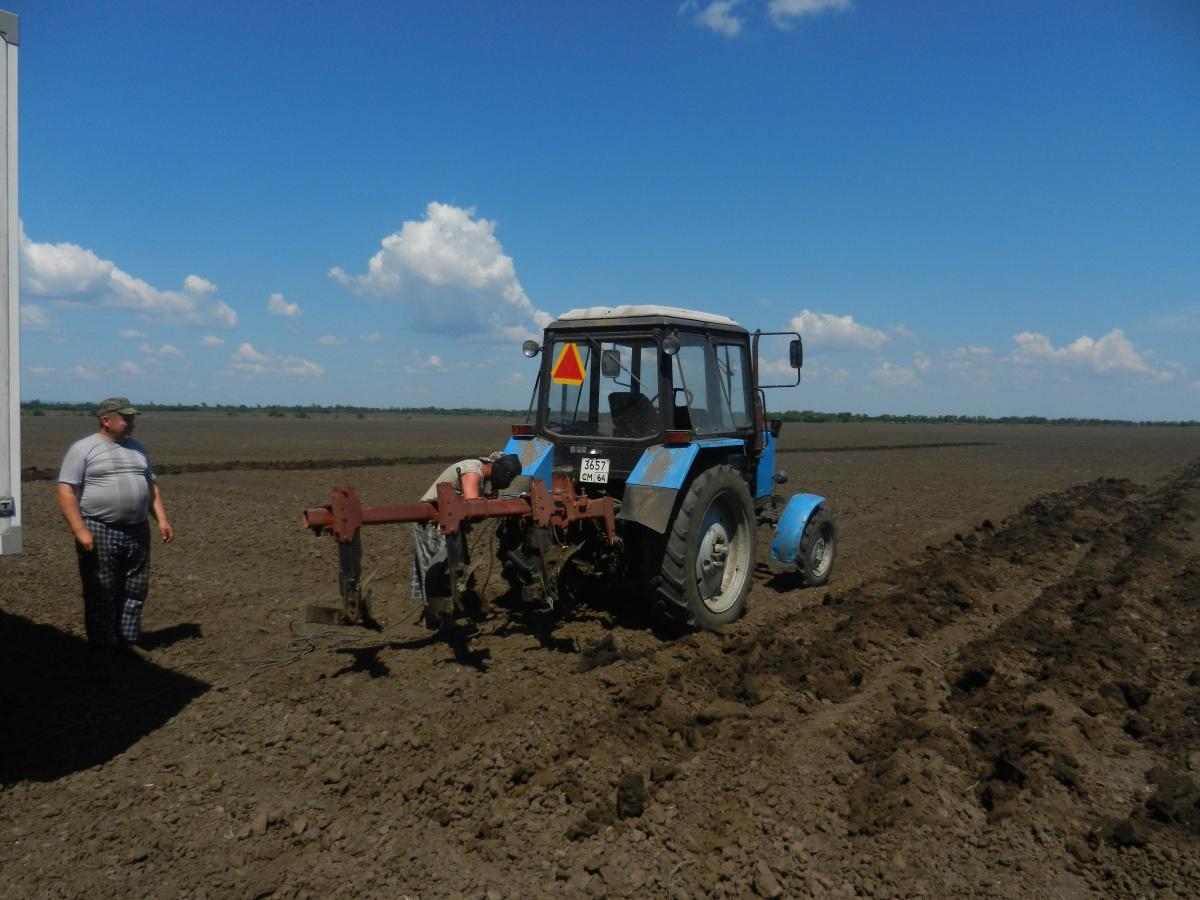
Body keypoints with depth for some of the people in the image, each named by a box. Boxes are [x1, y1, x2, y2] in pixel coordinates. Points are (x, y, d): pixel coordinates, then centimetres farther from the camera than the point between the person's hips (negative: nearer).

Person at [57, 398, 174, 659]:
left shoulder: (136, 449, 14)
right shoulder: (83, 449, -5)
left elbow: (152, 487, 19)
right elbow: (66, 492, -10)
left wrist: (162, 520, 7)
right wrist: (80, 531, -19)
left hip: (137, 531, 6)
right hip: (99, 532, -6)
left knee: (135, 590, 10)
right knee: (101, 594, 2)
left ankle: (127, 640, 21)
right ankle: (101, 647, 11)